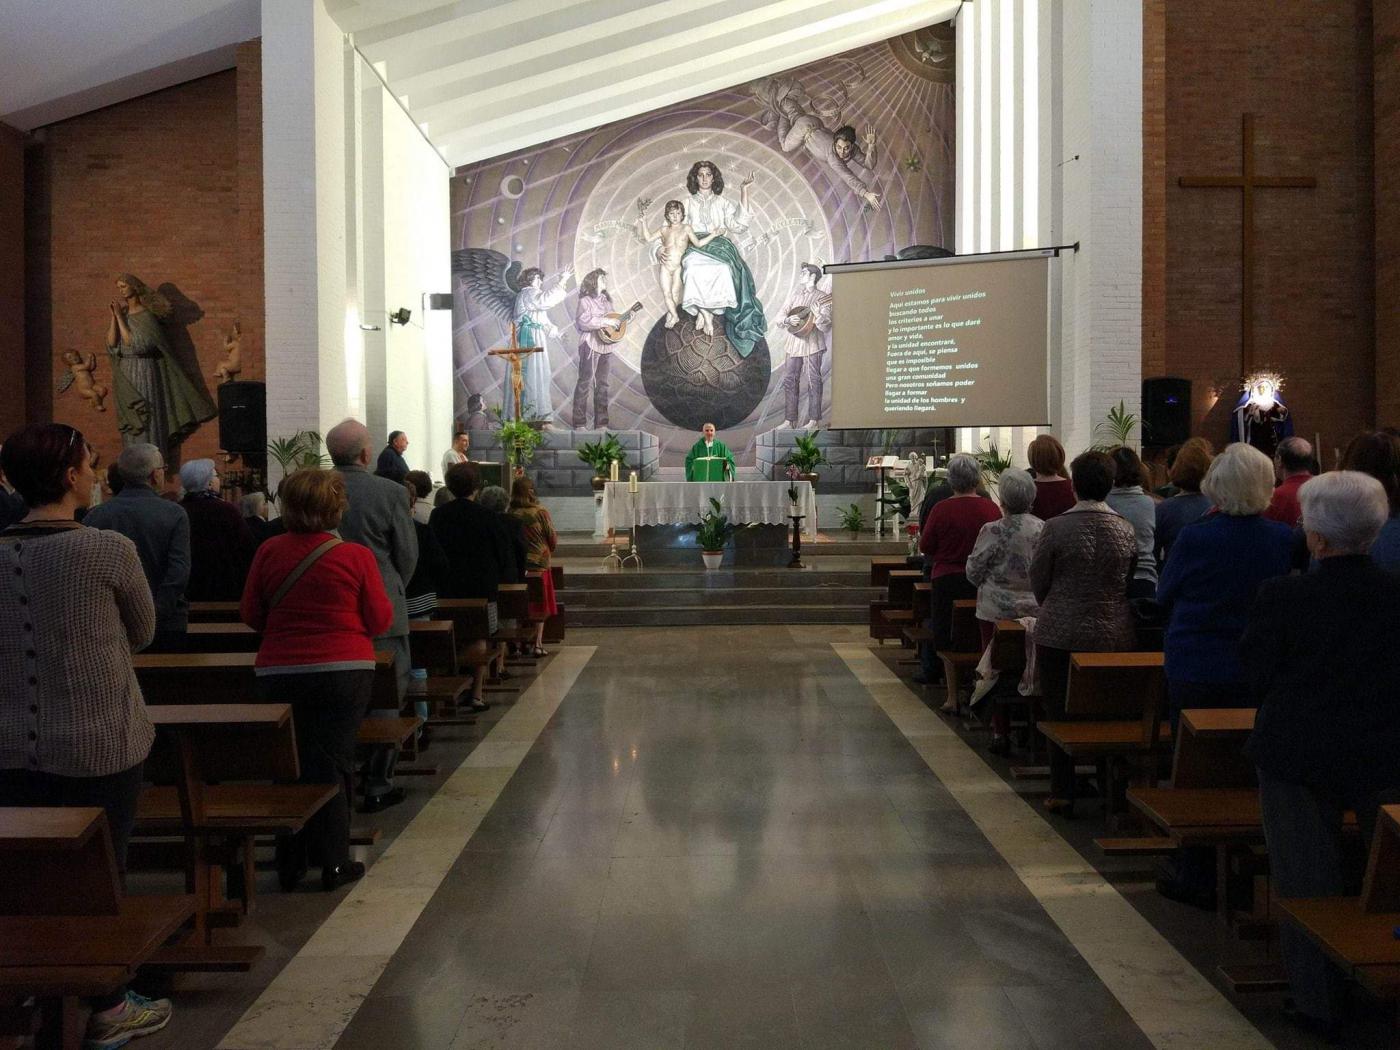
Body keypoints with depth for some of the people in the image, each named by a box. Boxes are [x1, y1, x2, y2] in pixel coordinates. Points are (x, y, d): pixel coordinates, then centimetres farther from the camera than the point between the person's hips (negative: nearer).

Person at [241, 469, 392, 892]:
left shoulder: (269, 552, -3)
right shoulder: (356, 556, -9)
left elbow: (251, 614, 5)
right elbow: (380, 621, -4)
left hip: (279, 671, 2)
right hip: (344, 671, -2)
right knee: (332, 762, 7)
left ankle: (290, 864, 21)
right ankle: (334, 863, 12)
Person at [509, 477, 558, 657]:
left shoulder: (509, 515, -6)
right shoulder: (541, 513, -11)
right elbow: (553, 540, -4)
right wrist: (549, 549, 17)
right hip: (539, 564, -2)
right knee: (540, 605, 8)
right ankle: (537, 643, 6)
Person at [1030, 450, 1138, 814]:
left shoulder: (1056, 527, -11)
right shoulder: (1126, 529, 0)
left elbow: (1038, 580, -2)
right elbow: (1131, 582, 9)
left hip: (1061, 634, -3)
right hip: (1115, 635, 3)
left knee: (1060, 715, 6)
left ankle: (1062, 793, 10)